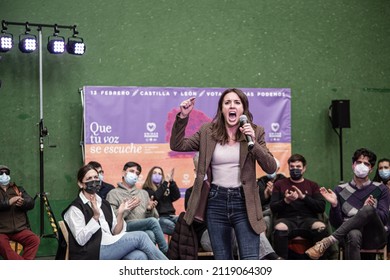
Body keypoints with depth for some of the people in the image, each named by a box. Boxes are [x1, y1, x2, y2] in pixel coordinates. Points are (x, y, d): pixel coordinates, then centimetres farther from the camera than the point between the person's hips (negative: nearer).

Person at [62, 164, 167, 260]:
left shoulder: (104, 204, 21)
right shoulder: (75, 208, 1)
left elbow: (115, 232, 14)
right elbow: (80, 240, -11)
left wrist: (120, 214, -2)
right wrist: (95, 217, -19)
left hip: (110, 246, 6)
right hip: (94, 253, -6)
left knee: (140, 256, -26)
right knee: (140, 236, -18)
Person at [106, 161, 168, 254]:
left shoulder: (144, 193, 29)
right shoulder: (113, 193, 12)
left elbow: (155, 216, 22)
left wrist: (150, 210, 2)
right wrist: (128, 208, -7)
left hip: (145, 229, 4)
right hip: (125, 227, -4)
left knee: (151, 234, -34)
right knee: (152, 221, -28)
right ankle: (166, 253, -20)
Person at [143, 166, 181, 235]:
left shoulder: (167, 188, 23)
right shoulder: (147, 189, 7)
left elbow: (177, 196, 7)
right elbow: (155, 197, -13)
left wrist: (171, 181, -2)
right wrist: (166, 182, -13)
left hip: (170, 215, 5)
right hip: (158, 217, -5)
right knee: (174, 227, -35)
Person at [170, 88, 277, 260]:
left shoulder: (255, 132, 1)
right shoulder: (208, 131, 5)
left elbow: (271, 168, -5)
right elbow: (176, 145, 3)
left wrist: (253, 143, -19)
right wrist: (182, 116, -9)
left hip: (243, 202, -2)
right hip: (216, 202, 2)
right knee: (222, 261, 11)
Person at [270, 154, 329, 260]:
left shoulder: (312, 185, 21)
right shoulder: (279, 184, 19)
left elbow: (321, 207, 6)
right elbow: (273, 208, 8)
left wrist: (303, 197, -4)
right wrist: (286, 201, -10)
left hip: (308, 219, 1)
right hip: (287, 219, -1)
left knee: (321, 228, -34)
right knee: (279, 228, -37)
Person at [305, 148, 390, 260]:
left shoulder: (381, 189, 14)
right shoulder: (340, 190, 14)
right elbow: (336, 223, 10)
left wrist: (370, 209, -18)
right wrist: (334, 205, -11)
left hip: (375, 237, 0)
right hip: (351, 233, 0)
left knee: (368, 209, -34)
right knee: (353, 235, -41)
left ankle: (326, 242, -36)